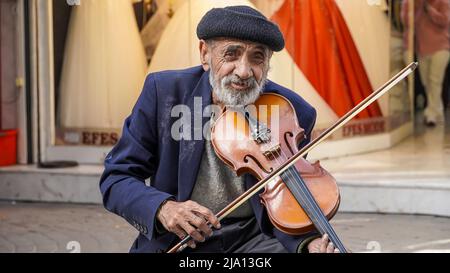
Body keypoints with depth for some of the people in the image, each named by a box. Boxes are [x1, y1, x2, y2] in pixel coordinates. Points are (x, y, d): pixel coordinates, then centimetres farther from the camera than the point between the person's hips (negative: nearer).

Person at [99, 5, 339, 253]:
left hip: (253, 238, 0)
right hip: (172, 240, 0)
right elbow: (116, 179, -5)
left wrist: (310, 242, -24)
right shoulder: (163, 92, -10)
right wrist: (162, 207, -25)